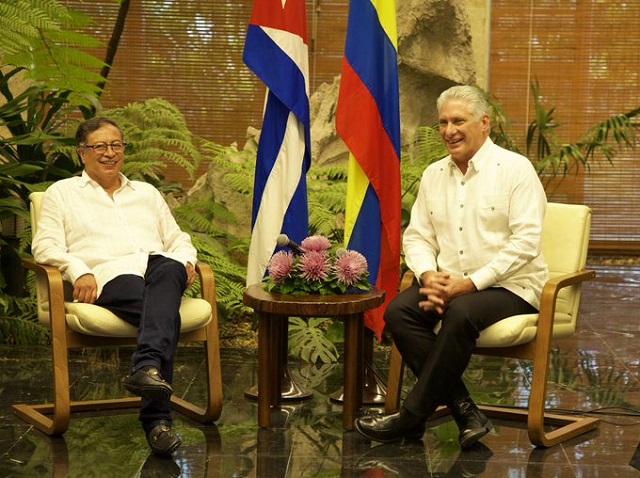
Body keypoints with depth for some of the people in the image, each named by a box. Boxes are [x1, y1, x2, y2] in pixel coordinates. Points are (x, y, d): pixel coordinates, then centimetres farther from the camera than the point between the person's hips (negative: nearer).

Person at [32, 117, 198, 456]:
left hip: (158, 268, 3)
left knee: (168, 270, -40)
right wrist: (79, 271, -11)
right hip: (109, 276, -3)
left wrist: (185, 260, 6)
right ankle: (157, 418, -49)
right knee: (165, 312, -38)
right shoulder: (61, 193, 23)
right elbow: (45, 246, 9)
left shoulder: (147, 193, 35)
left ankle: (148, 366, -59)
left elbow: (177, 238, 31)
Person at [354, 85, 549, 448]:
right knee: (398, 311, -22)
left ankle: (412, 418, -22)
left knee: (460, 313, -36)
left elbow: (525, 241, -14)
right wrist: (428, 275, -10)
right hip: (449, 283, 6)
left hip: (511, 287, -6)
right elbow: (417, 236, 12)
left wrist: (471, 282, -21)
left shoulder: (515, 169, -6)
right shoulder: (434, 174, 13)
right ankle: (465, 412, -22)